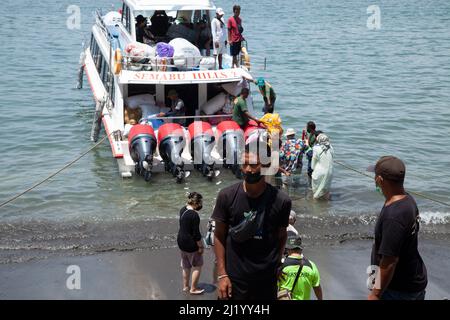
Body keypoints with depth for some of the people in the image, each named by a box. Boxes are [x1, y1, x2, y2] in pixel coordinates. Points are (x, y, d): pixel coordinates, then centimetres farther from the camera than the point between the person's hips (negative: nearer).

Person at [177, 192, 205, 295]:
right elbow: (196, 234, -21)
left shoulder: (183, 209, -2)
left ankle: (185, 286, 34)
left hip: (181, 241, 8)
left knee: (186, 266, 22)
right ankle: (193, 288, 17)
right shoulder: (194, 215, -26)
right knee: (197, 265, 10)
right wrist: (200, 246, -12)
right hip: (191, 244, -8)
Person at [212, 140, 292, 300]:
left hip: (267, 280, 0)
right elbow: (219, 237, 0)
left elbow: (281, 238, 5)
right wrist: (221, 275, -3)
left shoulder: (281, 201, -7)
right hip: (234, 279, 0)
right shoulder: (227, 196, -6)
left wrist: (277, 267, 0)